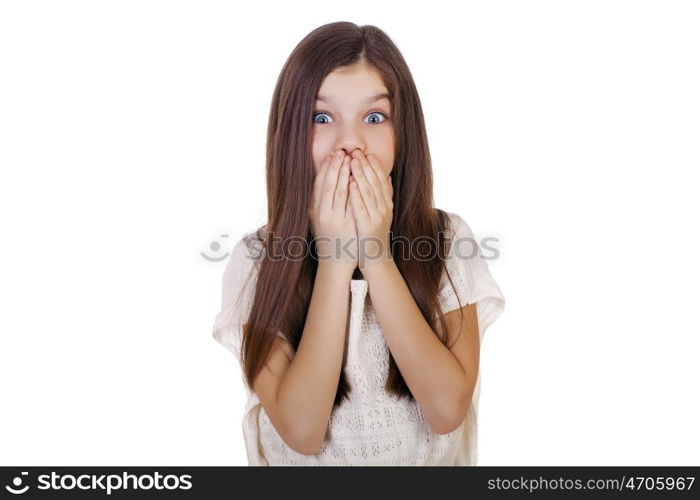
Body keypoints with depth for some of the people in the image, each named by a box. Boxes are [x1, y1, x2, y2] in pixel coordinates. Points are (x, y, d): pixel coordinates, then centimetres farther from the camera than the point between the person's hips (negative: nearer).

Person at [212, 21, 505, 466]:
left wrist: (378, 258, -20)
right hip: (307, 462, 0)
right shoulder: (256, 259, -9)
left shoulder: (448, 241, -7)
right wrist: (334, 262, -21)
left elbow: (447, 410, -15)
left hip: (433, 460, 1)